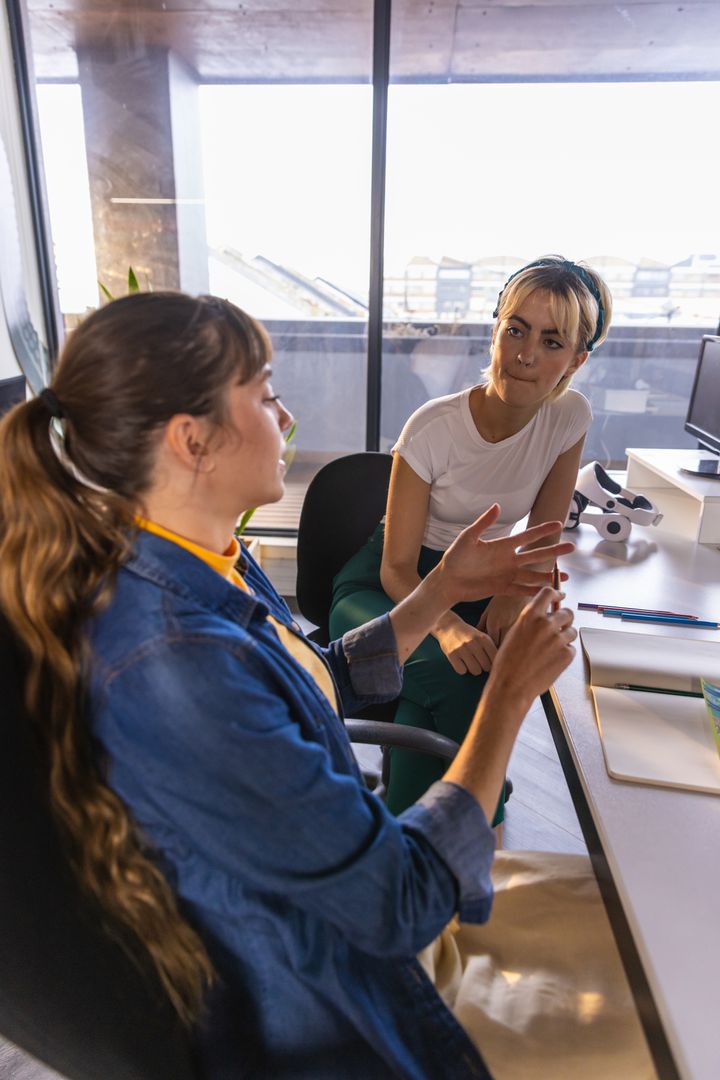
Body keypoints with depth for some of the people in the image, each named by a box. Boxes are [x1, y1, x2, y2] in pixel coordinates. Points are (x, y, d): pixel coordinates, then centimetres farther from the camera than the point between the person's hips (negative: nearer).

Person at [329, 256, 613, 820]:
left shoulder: (570, 417, -8)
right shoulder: (433, 428, -21)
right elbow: (397, 569, -17)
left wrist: (514, 591, -20)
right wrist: (445, 625, -38)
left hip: (480, 580, 3)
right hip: (388, 588, -3)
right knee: (457, 672, -33)